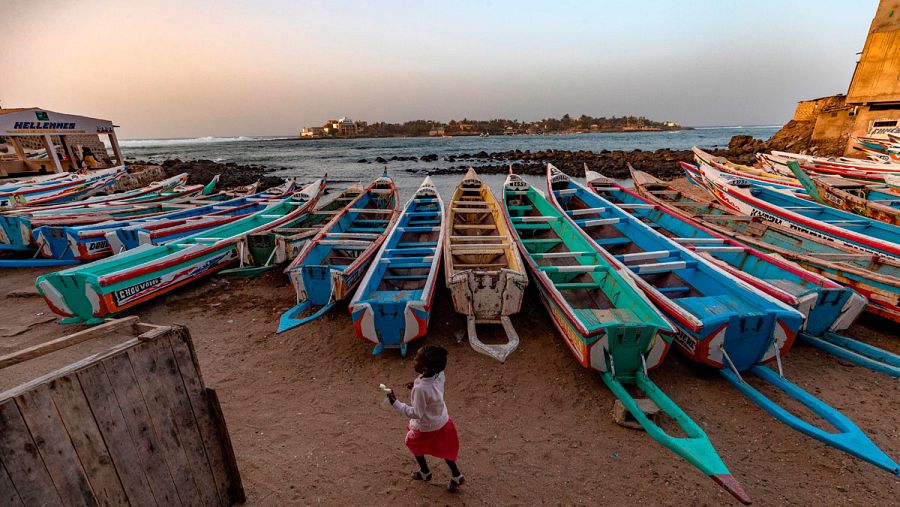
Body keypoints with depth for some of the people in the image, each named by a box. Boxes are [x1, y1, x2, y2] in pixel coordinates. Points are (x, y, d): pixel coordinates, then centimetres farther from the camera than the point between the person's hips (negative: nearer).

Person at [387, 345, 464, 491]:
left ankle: (425, 472, 44)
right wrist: (417, 384, 0)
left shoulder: (421, 388, -39)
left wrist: (396, 403, -27)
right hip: (442, 420, 6)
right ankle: (456, 475, 37)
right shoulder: (439, 374, -18)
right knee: (442, 448, 29)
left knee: (413, 442, 25)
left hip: (428, 427, -5)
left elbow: (416, 413, -29)